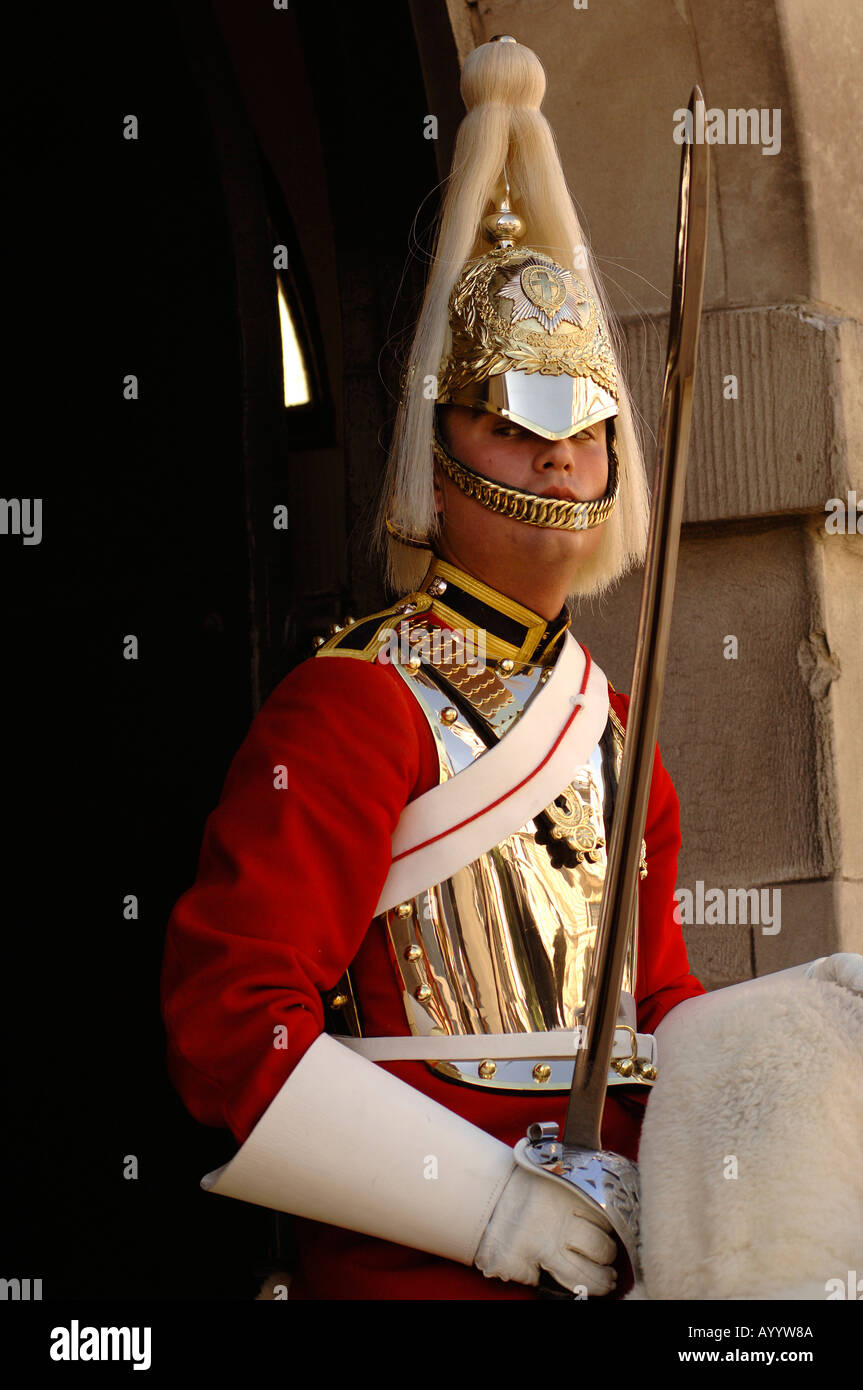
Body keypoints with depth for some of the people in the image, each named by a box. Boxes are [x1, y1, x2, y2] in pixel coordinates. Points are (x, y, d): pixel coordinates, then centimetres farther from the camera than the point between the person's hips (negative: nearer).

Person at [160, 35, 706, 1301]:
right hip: (415, 1266, -7)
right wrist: (489, 1204, -21)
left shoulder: (605, 715, 12)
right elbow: (227, 1019, -19)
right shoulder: (359, 703, -12)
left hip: (606, 1252, 7)